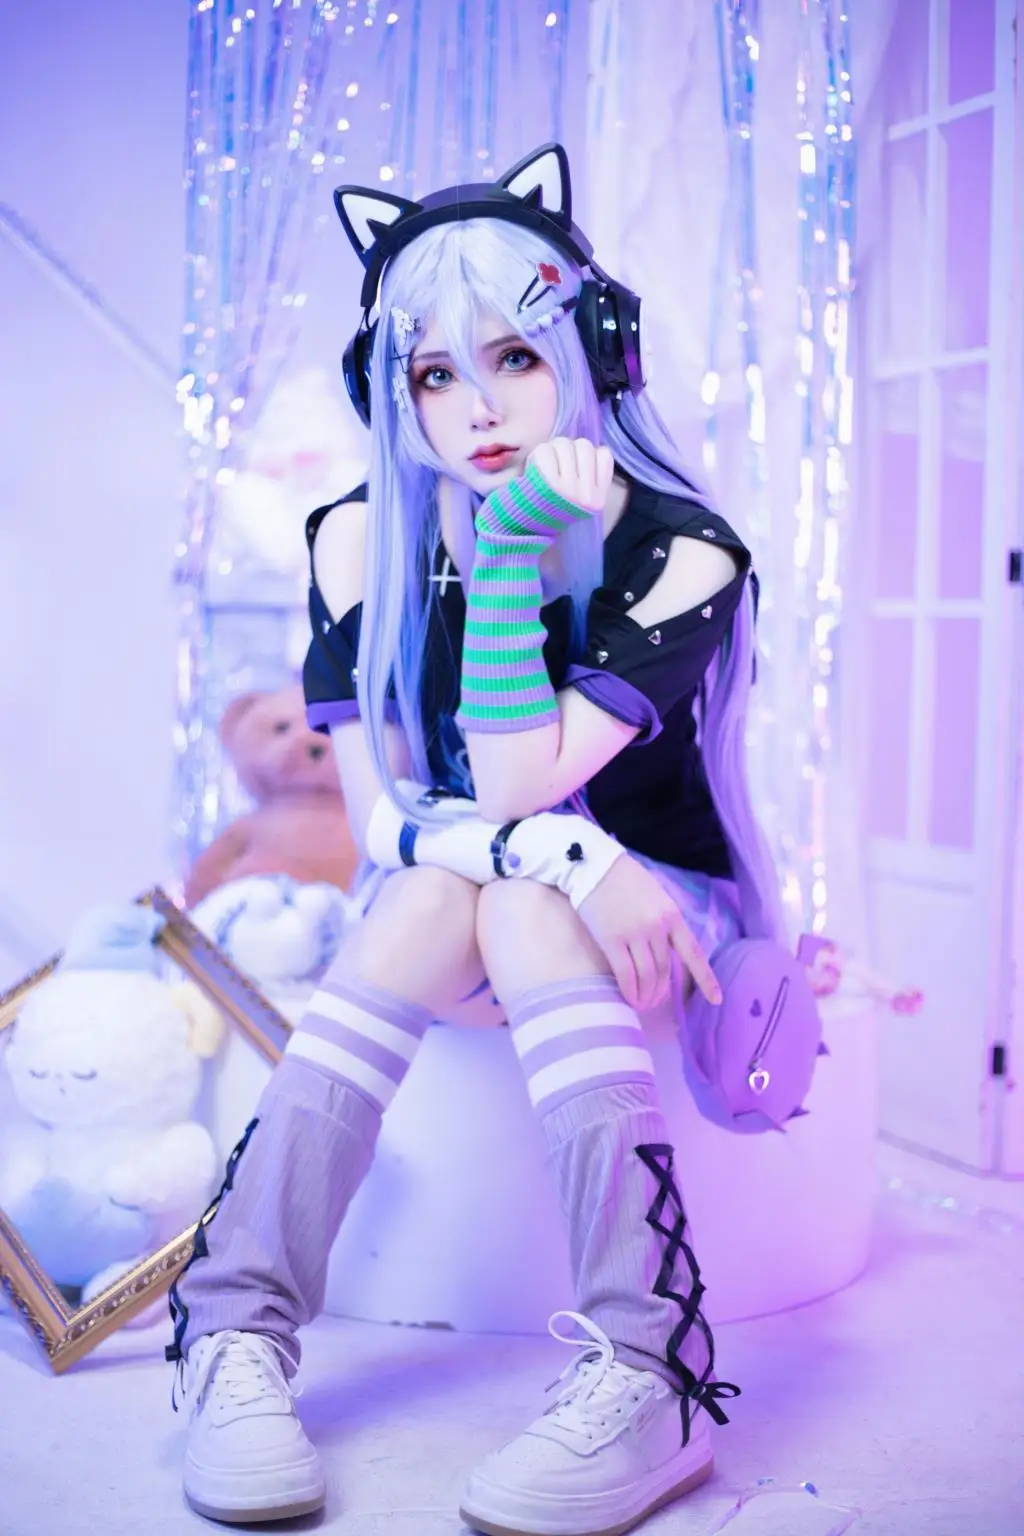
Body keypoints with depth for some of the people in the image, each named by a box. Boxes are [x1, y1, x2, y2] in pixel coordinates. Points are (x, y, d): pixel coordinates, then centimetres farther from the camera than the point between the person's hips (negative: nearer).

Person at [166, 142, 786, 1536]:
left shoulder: (679, 553, -18)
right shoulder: (362, 540, -8)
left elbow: (514, 788, -28)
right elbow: (380, 816, -15)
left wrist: (512, 543, -31)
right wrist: (565, 855, -31)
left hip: (664, 910, -2)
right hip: (441, 922, 3)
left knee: (520, 909, -33)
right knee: (438, 892, -31)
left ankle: (651, 1380, -40)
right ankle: (237, 1338, -32)